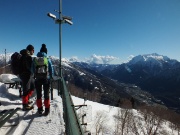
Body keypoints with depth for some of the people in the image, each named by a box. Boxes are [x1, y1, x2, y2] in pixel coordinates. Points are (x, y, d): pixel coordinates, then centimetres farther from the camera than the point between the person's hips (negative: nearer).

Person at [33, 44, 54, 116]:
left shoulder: (35, 59, -4)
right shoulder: (48, 59, -8)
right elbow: (51, 70, -3)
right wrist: (51, 77, 14)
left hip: (38, 79, 1)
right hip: (46, 79, -1)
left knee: (38, 95, 15)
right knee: (46, 95, 12)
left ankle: (40, 109, 24)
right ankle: (47, 110, 18)